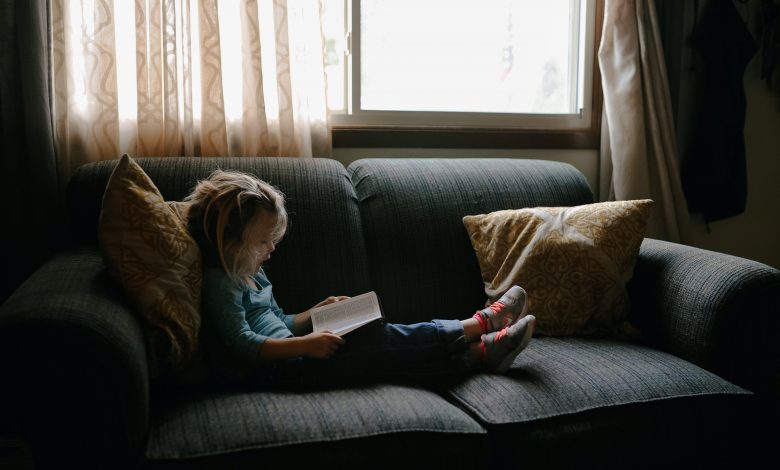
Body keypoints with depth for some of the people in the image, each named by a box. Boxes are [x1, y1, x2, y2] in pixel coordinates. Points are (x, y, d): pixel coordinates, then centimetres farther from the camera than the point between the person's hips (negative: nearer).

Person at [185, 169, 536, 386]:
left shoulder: (250, 275, 18)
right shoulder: (220, 282, -12)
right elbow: (242, 343, -22)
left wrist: (317, 312, 10)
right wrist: (305, 345, -28)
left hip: (286, 355, 9)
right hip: (275, 366, -9)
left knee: (377, 336, -8)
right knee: (377, 339, -18)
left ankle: (480, 352, -12)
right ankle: (481, 324, -12)